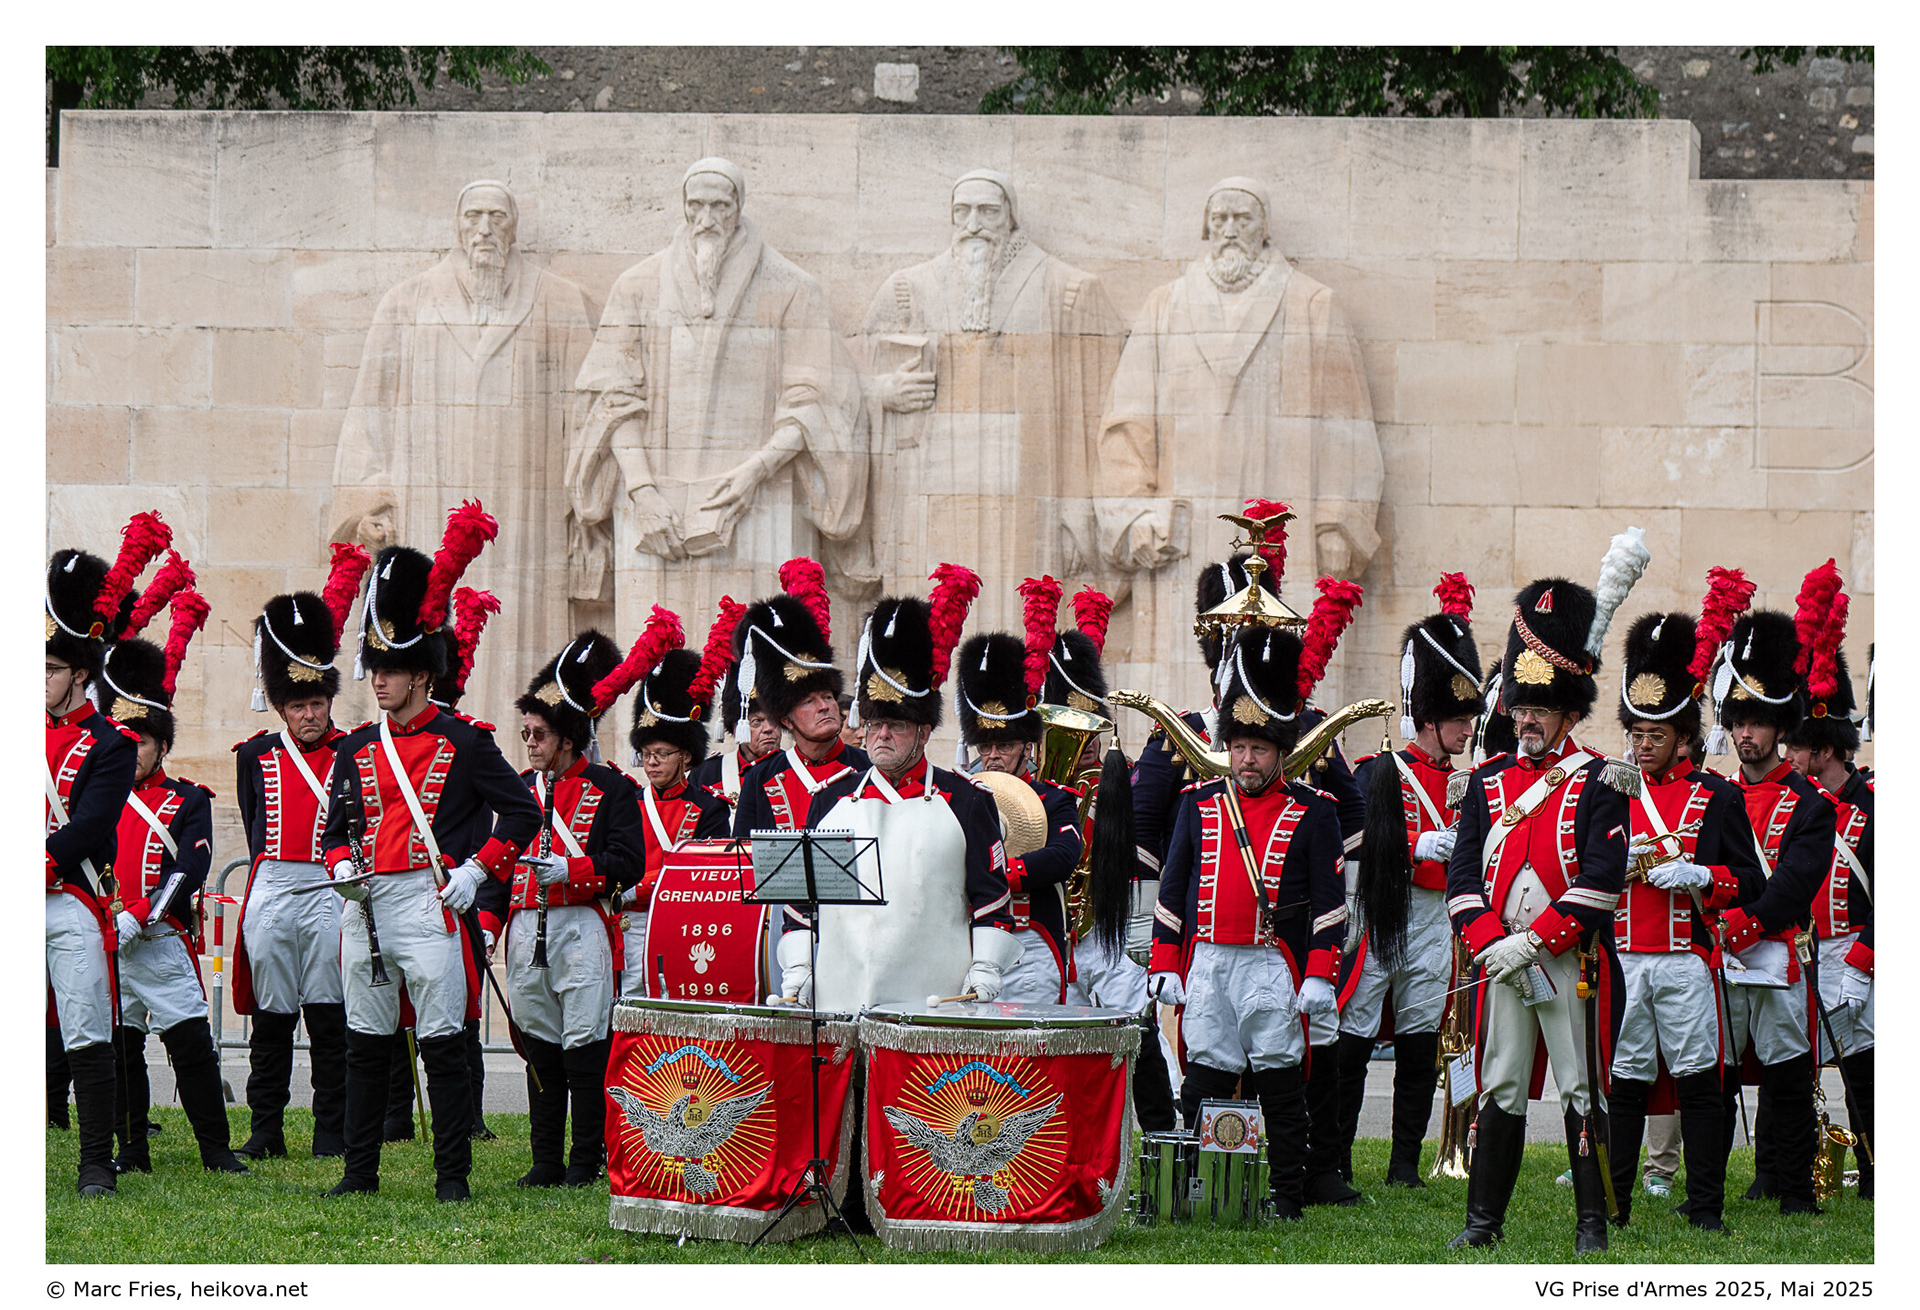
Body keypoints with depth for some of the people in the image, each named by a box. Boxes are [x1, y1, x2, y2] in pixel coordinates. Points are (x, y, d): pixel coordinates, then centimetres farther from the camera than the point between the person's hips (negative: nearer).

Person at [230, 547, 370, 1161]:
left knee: (328, 1013, -1)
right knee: (271, 1014, 4)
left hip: (331, 890, -2)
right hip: (271, 888, 2)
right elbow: (256, 827, 16)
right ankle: (265, 1129, 10)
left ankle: (331, 1130, 4)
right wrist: (275, 866, 10)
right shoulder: (256, 756, 10)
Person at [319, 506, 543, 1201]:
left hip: (430, 902, -5)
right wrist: (342, 863, -3)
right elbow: (337, 825, 19)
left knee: (443, 1044, -4)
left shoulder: (463, 741, -1)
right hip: (365, 906, 5)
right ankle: (361, 1170, 14)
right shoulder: (357, 748, 13)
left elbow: (522, 812, 1)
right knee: (365, 1043, 8)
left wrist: (477, 869, -8)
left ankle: (453, 1173, 1)